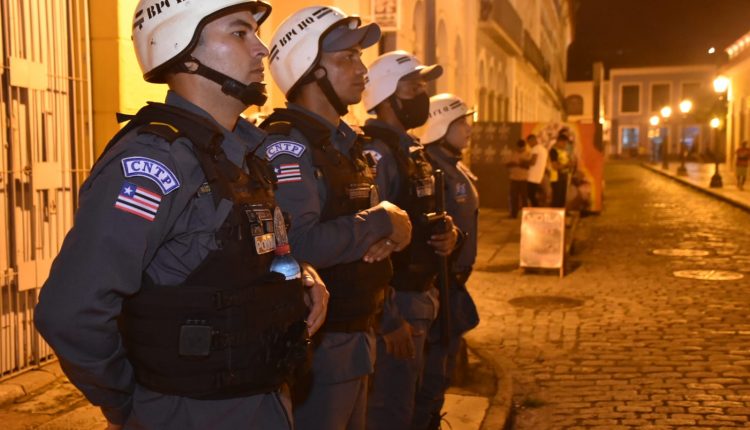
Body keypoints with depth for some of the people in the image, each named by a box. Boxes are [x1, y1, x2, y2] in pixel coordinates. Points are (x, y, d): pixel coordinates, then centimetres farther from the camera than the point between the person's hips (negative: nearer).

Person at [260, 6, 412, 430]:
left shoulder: (345, 142, 12)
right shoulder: (287, 143, -18)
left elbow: (362, 220, 16)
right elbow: (301, 244, -31)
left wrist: (391, 232, -8)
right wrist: (381, 223, -18)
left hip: (355, 337, 9)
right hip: (315, 344, -9)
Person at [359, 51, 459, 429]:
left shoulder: (411, 151, 13)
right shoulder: (376, 154, -18)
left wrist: (446, 235, 0)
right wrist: (389, 319, -23)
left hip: (419, 297, 9)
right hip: (395, 305, -9)